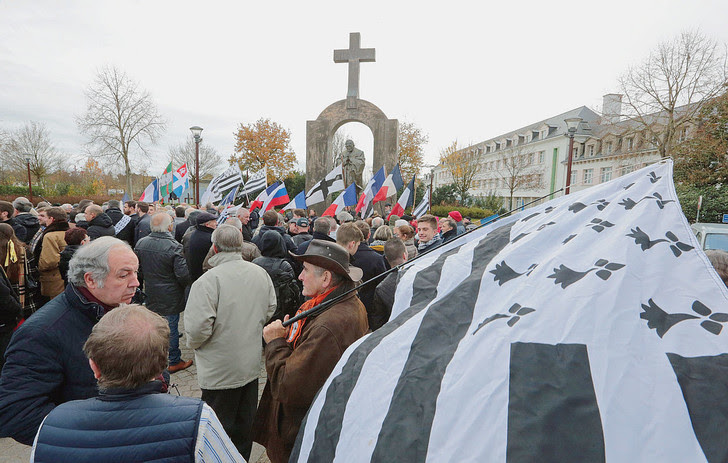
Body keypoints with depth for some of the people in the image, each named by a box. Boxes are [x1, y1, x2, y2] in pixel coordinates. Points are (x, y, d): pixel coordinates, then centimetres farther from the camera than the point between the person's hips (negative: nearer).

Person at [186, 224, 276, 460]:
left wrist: (193, 344, -5)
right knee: (244, 424, 24)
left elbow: (197, 327, -27)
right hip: (251, 363, 6)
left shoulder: (209, 279, -24)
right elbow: (270, 309, 6)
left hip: (220, 371, -6)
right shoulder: (261, 273, -5)